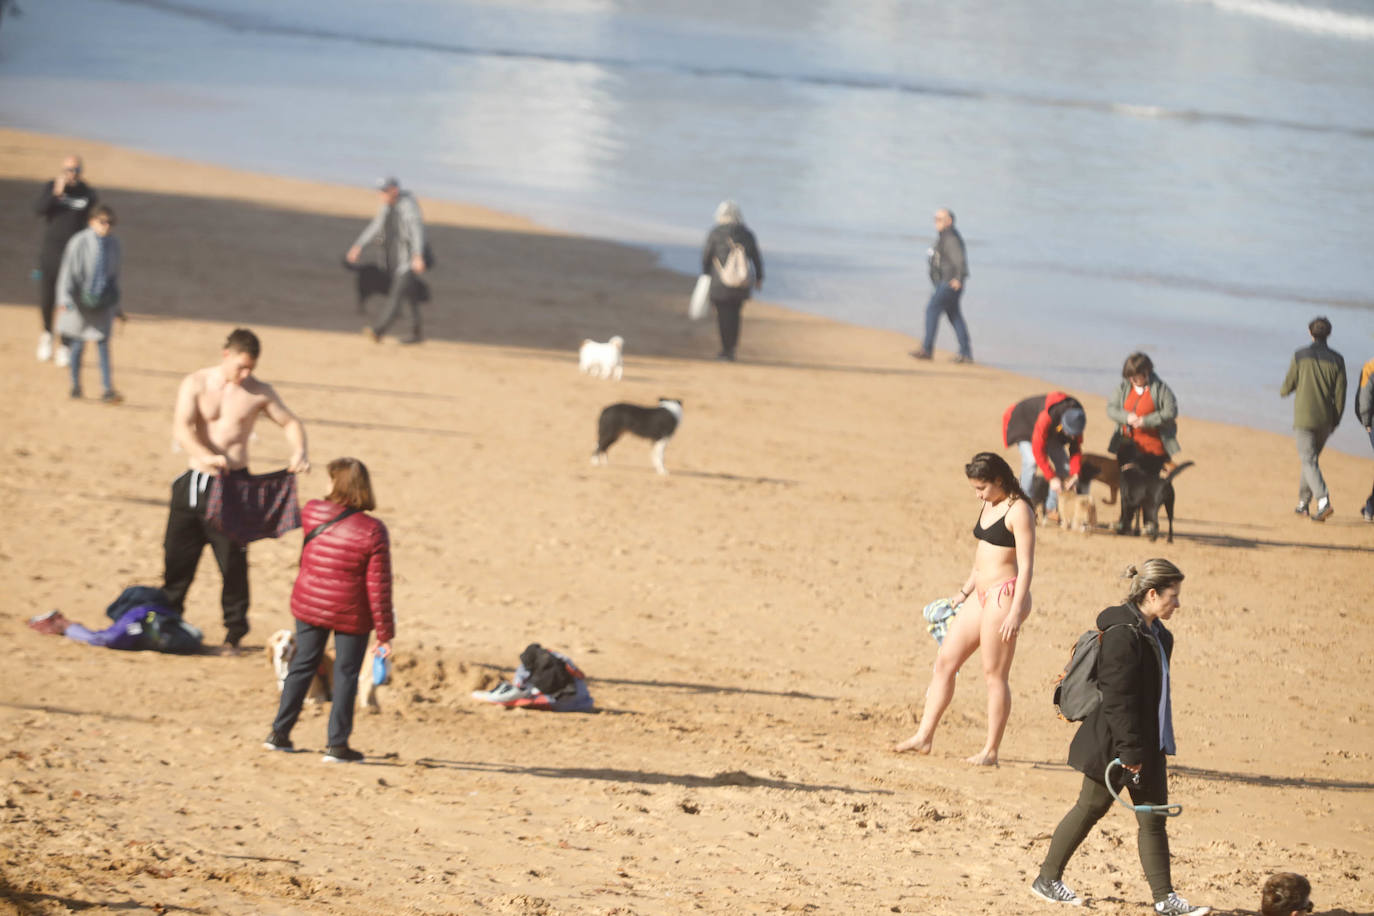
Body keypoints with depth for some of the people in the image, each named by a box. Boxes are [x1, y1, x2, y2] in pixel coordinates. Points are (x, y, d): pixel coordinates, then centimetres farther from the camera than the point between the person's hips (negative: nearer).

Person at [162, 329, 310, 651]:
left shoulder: (259, 393, 3)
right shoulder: (195, 385, -1)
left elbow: (290, 422, 13)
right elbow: (181, 427, -15)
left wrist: (299, 452, -9)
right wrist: (205, 455, -34)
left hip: (234, 484, -1)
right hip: (194, 482, 1)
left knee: (233, 561, -2)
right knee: (177, 555, 6)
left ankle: (234, 631, 9)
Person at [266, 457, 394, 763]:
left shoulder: (312, 514, -8)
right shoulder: (372, 532, -15)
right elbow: (378, 587, -14)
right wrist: (385, 632, -8)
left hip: (309, 604, 3)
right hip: (350, 612, -3)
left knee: (302, 666, 16)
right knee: (346, 675, 8)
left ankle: (279, 733, 22)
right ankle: (337, 745, 8)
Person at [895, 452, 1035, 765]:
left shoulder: (1018, 511, -13)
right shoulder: (988, 507, 14)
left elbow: (1026, 565, -17)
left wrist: (1015, 612, -22)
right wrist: (964, 592, 26)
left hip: (1005, 596, -10)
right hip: (981, 595, 10)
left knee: (994, 674, -4)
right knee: (945, 660, 9)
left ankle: (991, 751, 2)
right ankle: (924, 737, 13)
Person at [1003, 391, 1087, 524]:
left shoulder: (1076, 421, -25)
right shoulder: (1046, 418, -44)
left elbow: (1076, 448, -11)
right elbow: (1038, 450, -37)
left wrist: (1075, 475, -21)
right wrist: (1051, 478, -35)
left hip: (1052, 433, 6)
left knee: (1063, 464, -8)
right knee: (1031, 461, -28)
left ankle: (1052, 509, -1)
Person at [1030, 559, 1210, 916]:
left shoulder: (1154, 634, 9)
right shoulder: (1123, 634, -21)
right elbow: (1118, 699, -23)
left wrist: (1146, 748, 17)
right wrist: (1129, 752, -23)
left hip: (1148, 745, 9)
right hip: (1114, 744, -9)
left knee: (1153, 818, 6)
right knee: (1090, 808, 5)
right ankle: (1047, 879, 20)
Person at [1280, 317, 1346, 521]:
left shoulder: (1300, 357, -6)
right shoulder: (1336, 360, 0)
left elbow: (1288, 386, -1)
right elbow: (1340, 394, 0)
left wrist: (1283, 391, 24)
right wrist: (1335, 422, 10)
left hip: (1304, 418, -4)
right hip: (1325, 419, 4)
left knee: (1309, 462, -6)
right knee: (1311, 459, 21)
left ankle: (1323, 500, -27)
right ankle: (1304, 503, 29)